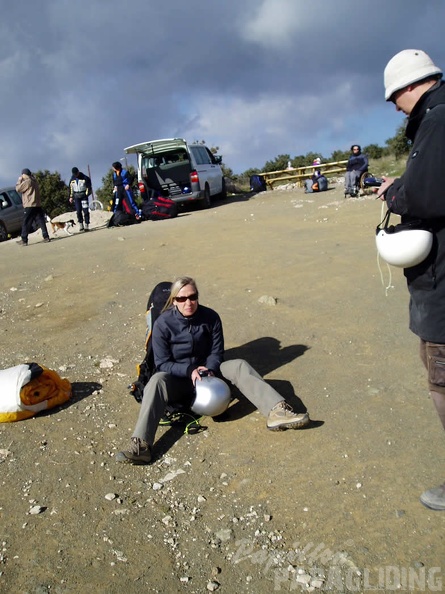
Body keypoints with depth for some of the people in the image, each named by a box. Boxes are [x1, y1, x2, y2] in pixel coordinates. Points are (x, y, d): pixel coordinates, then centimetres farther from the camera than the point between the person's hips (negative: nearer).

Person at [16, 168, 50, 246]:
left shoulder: (27, 182, -12)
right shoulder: (35, 181, 14)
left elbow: (18, 189, -6)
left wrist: (19, 180, 6)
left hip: (29, 206, -7)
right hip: (38, 205, 7)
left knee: (26, 224, 0)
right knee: (41, 222, 5)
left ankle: (24, 240, 4)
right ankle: (46, 237, 0)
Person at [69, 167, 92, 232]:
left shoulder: (84, 178, -5)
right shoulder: (72, 179, 8)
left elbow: (88, 187, -2)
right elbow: (71, 188, 16)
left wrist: (87, 194, -11)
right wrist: (71, 197, 12)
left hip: (84, 195, -3)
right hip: (76, 197, 3)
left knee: (85, 211, -8)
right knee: (78, 211, 0)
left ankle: (86, 226, -6)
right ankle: (81, 226, 8)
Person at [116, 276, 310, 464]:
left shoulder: (210, 317, -7)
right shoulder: (163, 324, -13)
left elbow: (216, 352, -1)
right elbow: (162, 363, -12)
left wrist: (209, 370, -23)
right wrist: (189, 370, -28)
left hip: (206, 372, 3)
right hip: (177, 379, -2)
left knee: (239, 366, -21)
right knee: (157, 381, -35)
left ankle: (276, 412, -37)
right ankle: (140, 446, -48)